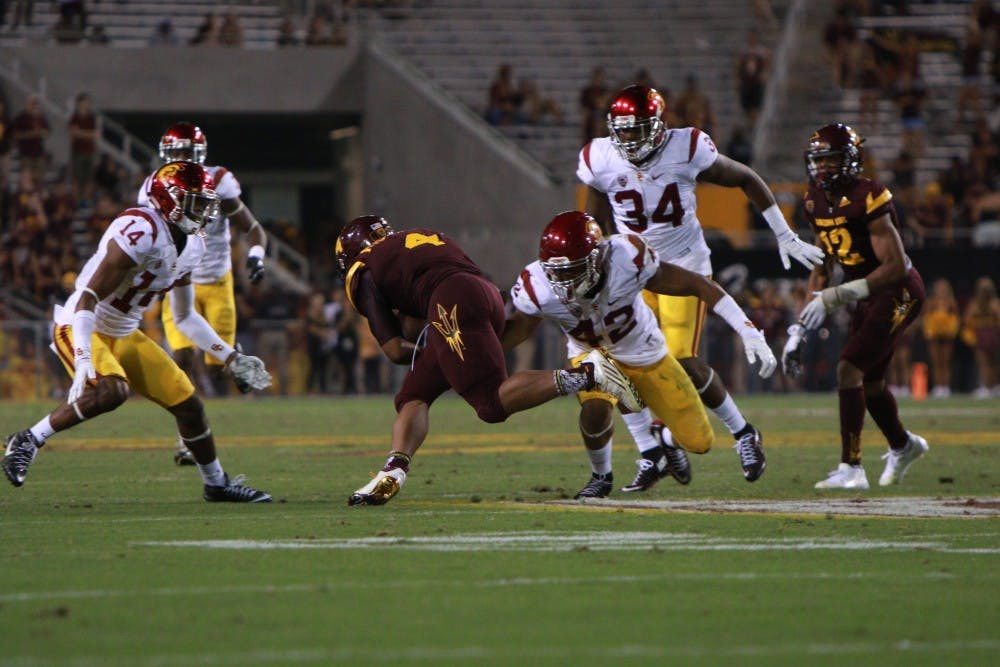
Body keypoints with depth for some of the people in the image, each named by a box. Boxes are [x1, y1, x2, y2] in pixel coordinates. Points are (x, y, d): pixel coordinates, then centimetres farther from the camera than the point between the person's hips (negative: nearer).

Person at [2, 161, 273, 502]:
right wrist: (83, 362, -36)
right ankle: (28, 441, -21)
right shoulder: (141, 233, -26)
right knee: (112, 390, -35)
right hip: (81, 329, -9)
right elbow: (88, 297, -28)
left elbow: (186, 316, 18)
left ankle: (217, 484, 28)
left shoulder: (191, 245, 4)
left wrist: (230, 358, 16)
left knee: (187, 403, 8)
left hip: (124, 336, 9)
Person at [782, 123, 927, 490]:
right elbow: (823, 267, 11)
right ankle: (903, 446, 47)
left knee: (850, 369, -18)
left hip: (898, 292, -9)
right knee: (869, 380, 20)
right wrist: (802, 326, 6)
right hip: (868, 295, 9)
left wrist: (837, 296, -30)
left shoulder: (867, 198, -24)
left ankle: (851, 468, -14)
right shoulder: (816, 201, 1)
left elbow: (894, 266, -26)